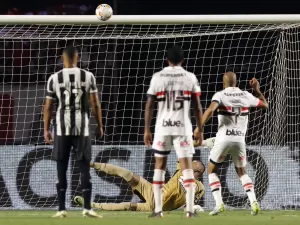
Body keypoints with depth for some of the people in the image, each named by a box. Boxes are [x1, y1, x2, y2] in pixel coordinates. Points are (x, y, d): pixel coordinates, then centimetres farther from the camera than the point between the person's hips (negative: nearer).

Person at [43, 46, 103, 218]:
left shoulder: (54, 78, 0)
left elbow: (48, 107, 2)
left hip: (62, 128, 0)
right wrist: (100, 125, 10)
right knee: (84, 167, 3)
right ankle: (87, 208, -3)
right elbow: (95, 104, 0)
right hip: (82, 128, 0)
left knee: (62, 169, 5)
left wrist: (46, 129, 11)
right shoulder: (88, 77, 0)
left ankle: (62, 209, 3)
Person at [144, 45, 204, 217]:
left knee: (160, 166, 11)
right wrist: (200, 129, 9)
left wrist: (147, 129, 8)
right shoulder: (190, 78, 0)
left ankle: (158, 209, 8)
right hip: (183, 126, -1)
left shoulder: (158, 77, 2)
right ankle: (190, 209, -8)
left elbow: (149, 105, 2)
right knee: (187, 166, 1)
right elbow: (197, 107, 1)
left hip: (163, 127, 1)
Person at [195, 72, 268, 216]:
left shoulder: (220, 95, -5)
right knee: (242, 172, 21)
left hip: (223, 138, -3)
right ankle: (253, 201, 0)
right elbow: (265, 105, 21)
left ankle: (219, 203, -3)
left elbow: (210, 110, -23)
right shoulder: (246, 96, 6)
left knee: (211, 170, 13)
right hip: (240, 139, 3)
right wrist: (256, 90, 28)